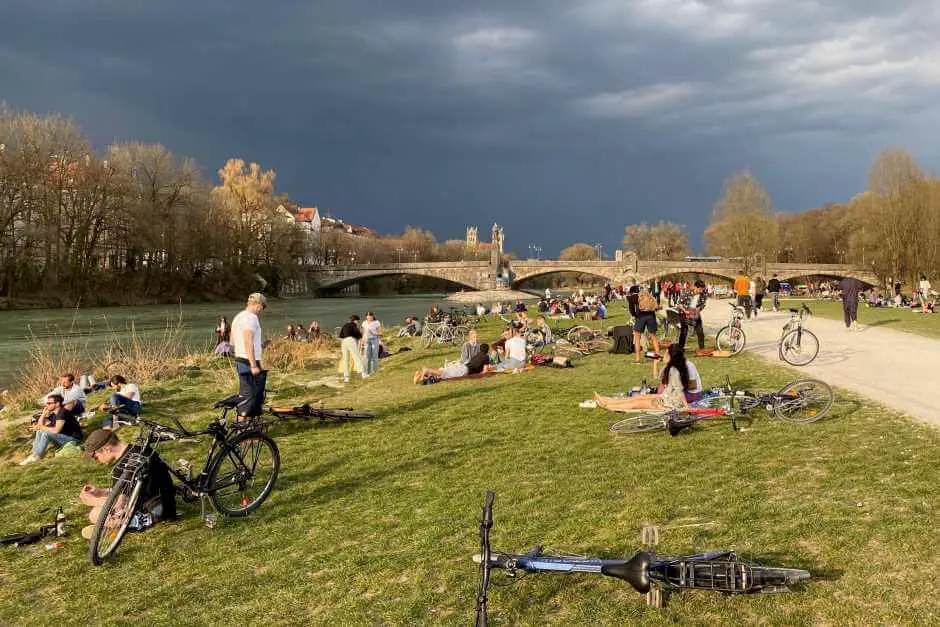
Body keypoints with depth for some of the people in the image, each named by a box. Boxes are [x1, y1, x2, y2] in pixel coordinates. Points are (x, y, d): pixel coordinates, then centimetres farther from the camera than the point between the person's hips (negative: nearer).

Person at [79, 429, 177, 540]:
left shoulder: (123, 466, -22)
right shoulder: (140, 449, 7)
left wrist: (94, 501, -3)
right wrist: (100, 491, 15)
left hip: (154, 513, -9)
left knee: (95, 515, -14)